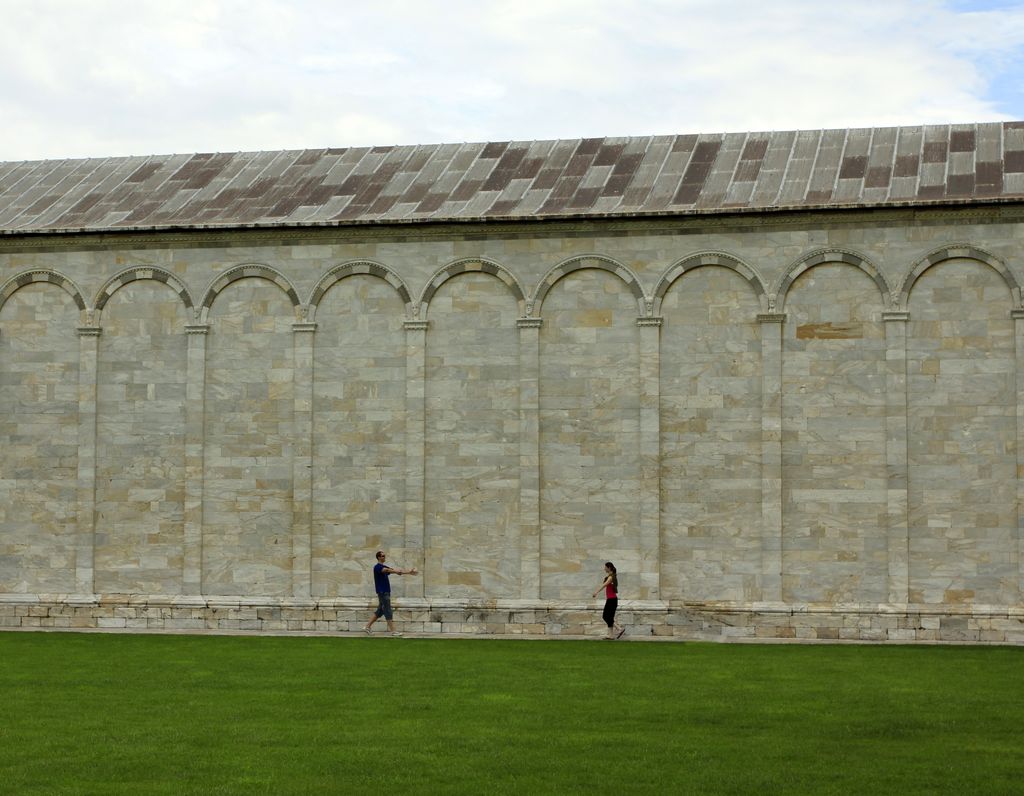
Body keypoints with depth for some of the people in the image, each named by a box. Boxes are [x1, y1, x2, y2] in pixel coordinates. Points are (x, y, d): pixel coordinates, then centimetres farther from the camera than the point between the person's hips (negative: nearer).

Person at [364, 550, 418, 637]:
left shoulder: (384, 567, 18)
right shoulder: (377, 567, -11)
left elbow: (394, 569, 12)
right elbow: (387, 570, -29)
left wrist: (409, 572, 3)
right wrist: (397, 571, -44)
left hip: (386, 592, 10)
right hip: (382, 592, -10)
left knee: (380, 611, 12)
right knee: (388, 612, -8)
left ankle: (367, 627, 16)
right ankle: (392, 631, -8)